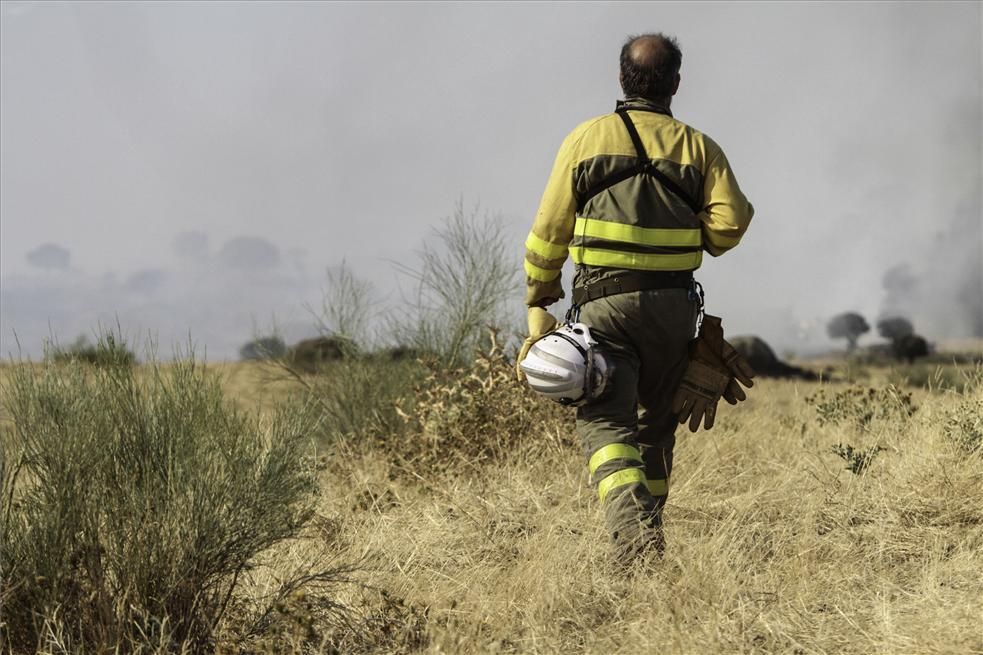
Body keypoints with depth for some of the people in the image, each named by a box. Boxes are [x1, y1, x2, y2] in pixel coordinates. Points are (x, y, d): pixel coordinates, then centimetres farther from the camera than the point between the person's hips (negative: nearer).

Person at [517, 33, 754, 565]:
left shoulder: (587, 138, 3)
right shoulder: (698, 146, 6)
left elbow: (549, 230, 3)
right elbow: (729, 224, -6)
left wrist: (538, 300, 14)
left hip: (604, 302, -2)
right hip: (673, 305, 2)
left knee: (605, 421, -8)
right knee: (656, 422, 19)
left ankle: (632, 527, -29)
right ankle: (646, 527, 23)